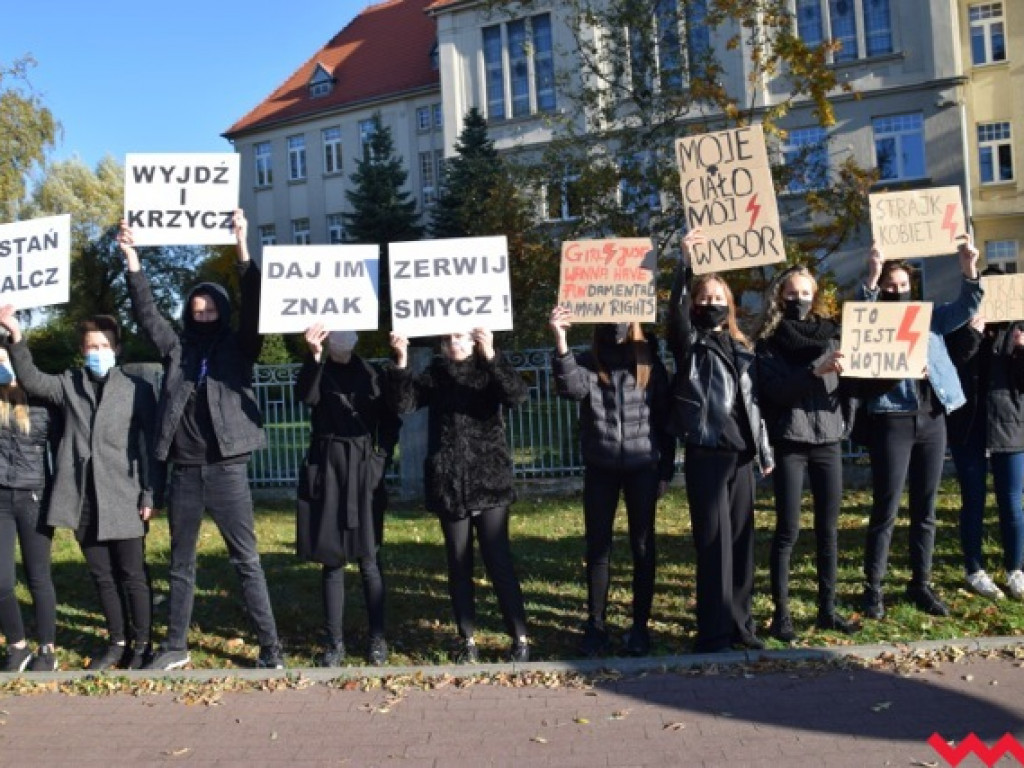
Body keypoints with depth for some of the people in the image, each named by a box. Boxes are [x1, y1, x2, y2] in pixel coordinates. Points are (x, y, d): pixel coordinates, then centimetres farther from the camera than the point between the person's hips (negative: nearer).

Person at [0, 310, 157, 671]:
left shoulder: (137, 388, 1)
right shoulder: (67, 384, 12)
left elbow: (148, 445, -1)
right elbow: (32, 380, -6)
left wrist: (149, 494, -6)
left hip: (124, 498, -3)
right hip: (84, 499, 3)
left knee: (133, 575, 3)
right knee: (102, 576, 12)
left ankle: (141, 644, 15)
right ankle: (117, 642, 24)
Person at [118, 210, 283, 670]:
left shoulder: (238, 346, 4)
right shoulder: (177, 349, 11)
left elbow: (254, 305, -8)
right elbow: (146, 312, 5)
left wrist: (242, 248, -16)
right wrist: (132, 260, -4)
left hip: (227, 469, -3)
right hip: (185, 471, 4)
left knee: (247, 561, 0)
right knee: (181, 564, 14)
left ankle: (270, 649, 6)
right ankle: (175, 647, 26)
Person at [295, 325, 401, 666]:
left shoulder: (371, 373, 7)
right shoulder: (318, 372, 4)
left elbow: (390, 421, 11)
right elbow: (306, 396, -20)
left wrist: (381, 457, -2)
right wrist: (314, 357, -35)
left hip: (364, 470, 0)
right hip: (327, 469, 0)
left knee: (368, 559, 1)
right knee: (332, 560, 3)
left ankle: (377, 638, 10)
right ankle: (334, 642, 10)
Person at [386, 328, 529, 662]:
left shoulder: (490, 370, 3)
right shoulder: (435, 374, 8)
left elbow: (517, 394, -17)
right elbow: (404, 403, -7)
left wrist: (491, 356, -29)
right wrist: (401, 362, -21)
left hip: (489, 479, -2)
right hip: (449, 483, 2)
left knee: (499, 560, -4)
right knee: (458, 563, 7)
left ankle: (520, 637, 5)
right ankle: (467, 638, 17)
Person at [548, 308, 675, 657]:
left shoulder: (649, 362, 2)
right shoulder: (587, 362, 2)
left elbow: (664, 415, 4)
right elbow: (571, 388, -20)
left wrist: (666, 468, 0)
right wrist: (561, 341, -31)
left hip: (643, 465, 0)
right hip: (600, 467, 0)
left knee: (642, 546, 6)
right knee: (597, 546, 4)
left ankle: (640, 625, 15)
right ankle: (595, 624, 13)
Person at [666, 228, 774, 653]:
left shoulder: (742, 348, 16)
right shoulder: (689, 344, 1)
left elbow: (753, 402, 17)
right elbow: (675, 311, -19)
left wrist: (764, 449, 15)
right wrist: (685, 262, -28)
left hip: (740, 453, 5)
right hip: (705, 453, -5)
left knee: (742, 541, 8)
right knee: (714, 544, -5)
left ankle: (740, 622, 19)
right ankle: (714, 632, 2)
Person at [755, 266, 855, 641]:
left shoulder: (830, 333, 11)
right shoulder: (769, 342, 1)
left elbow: (849, 380, 7)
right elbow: (775, 388, -14)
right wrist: (815, 370, -25)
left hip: (829, 438, 4)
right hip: (790, 441, -3)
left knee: (828, 528, 8)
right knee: (788, 531, -1)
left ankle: (827, 608, 20)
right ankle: (781, 613, 7)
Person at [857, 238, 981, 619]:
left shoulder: (929, 316, 13)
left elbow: (965, 308, 2)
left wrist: (969, 268, -15)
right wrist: (872, 275, -33)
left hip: (932, 419, 5)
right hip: (891, 421, -4)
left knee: (925, 508, 11)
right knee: (886, 509, -2)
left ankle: (921, 584, 22)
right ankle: (873, 587, 7)